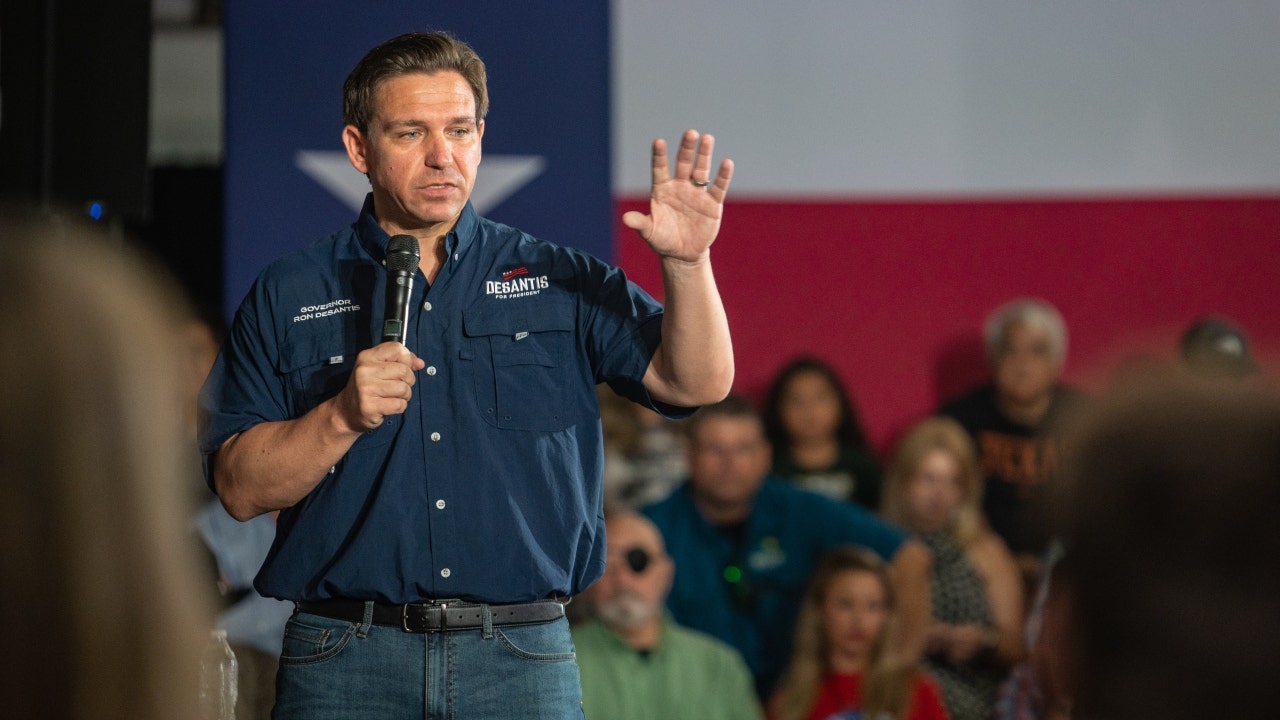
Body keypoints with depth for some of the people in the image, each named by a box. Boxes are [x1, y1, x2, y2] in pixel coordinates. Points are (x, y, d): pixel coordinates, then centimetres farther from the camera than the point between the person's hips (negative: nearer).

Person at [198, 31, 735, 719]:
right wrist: (343, 417, -15)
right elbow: (239, 488, 1)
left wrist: (687, 262, -17)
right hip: (346, 661, -1)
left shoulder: (559, 281, 10)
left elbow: (696, 383, 0)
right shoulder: (288, 296, 7)